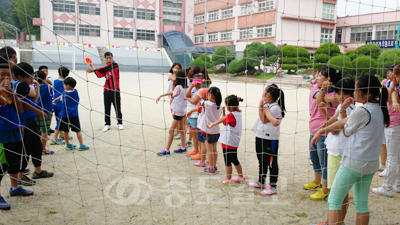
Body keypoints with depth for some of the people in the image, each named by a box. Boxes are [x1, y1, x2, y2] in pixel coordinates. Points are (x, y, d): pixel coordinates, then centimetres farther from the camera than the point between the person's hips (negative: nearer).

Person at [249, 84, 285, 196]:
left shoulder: (276, 108, -15)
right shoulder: (266, 105, 10)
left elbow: (264, 120, -19)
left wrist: (262, 106, -17)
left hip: (271, 139, -9)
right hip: (260, 136, 9)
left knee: (271, 162, -2)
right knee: (262, 160, 20)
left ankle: (273, 187, 5)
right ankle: (261, 182, 35)